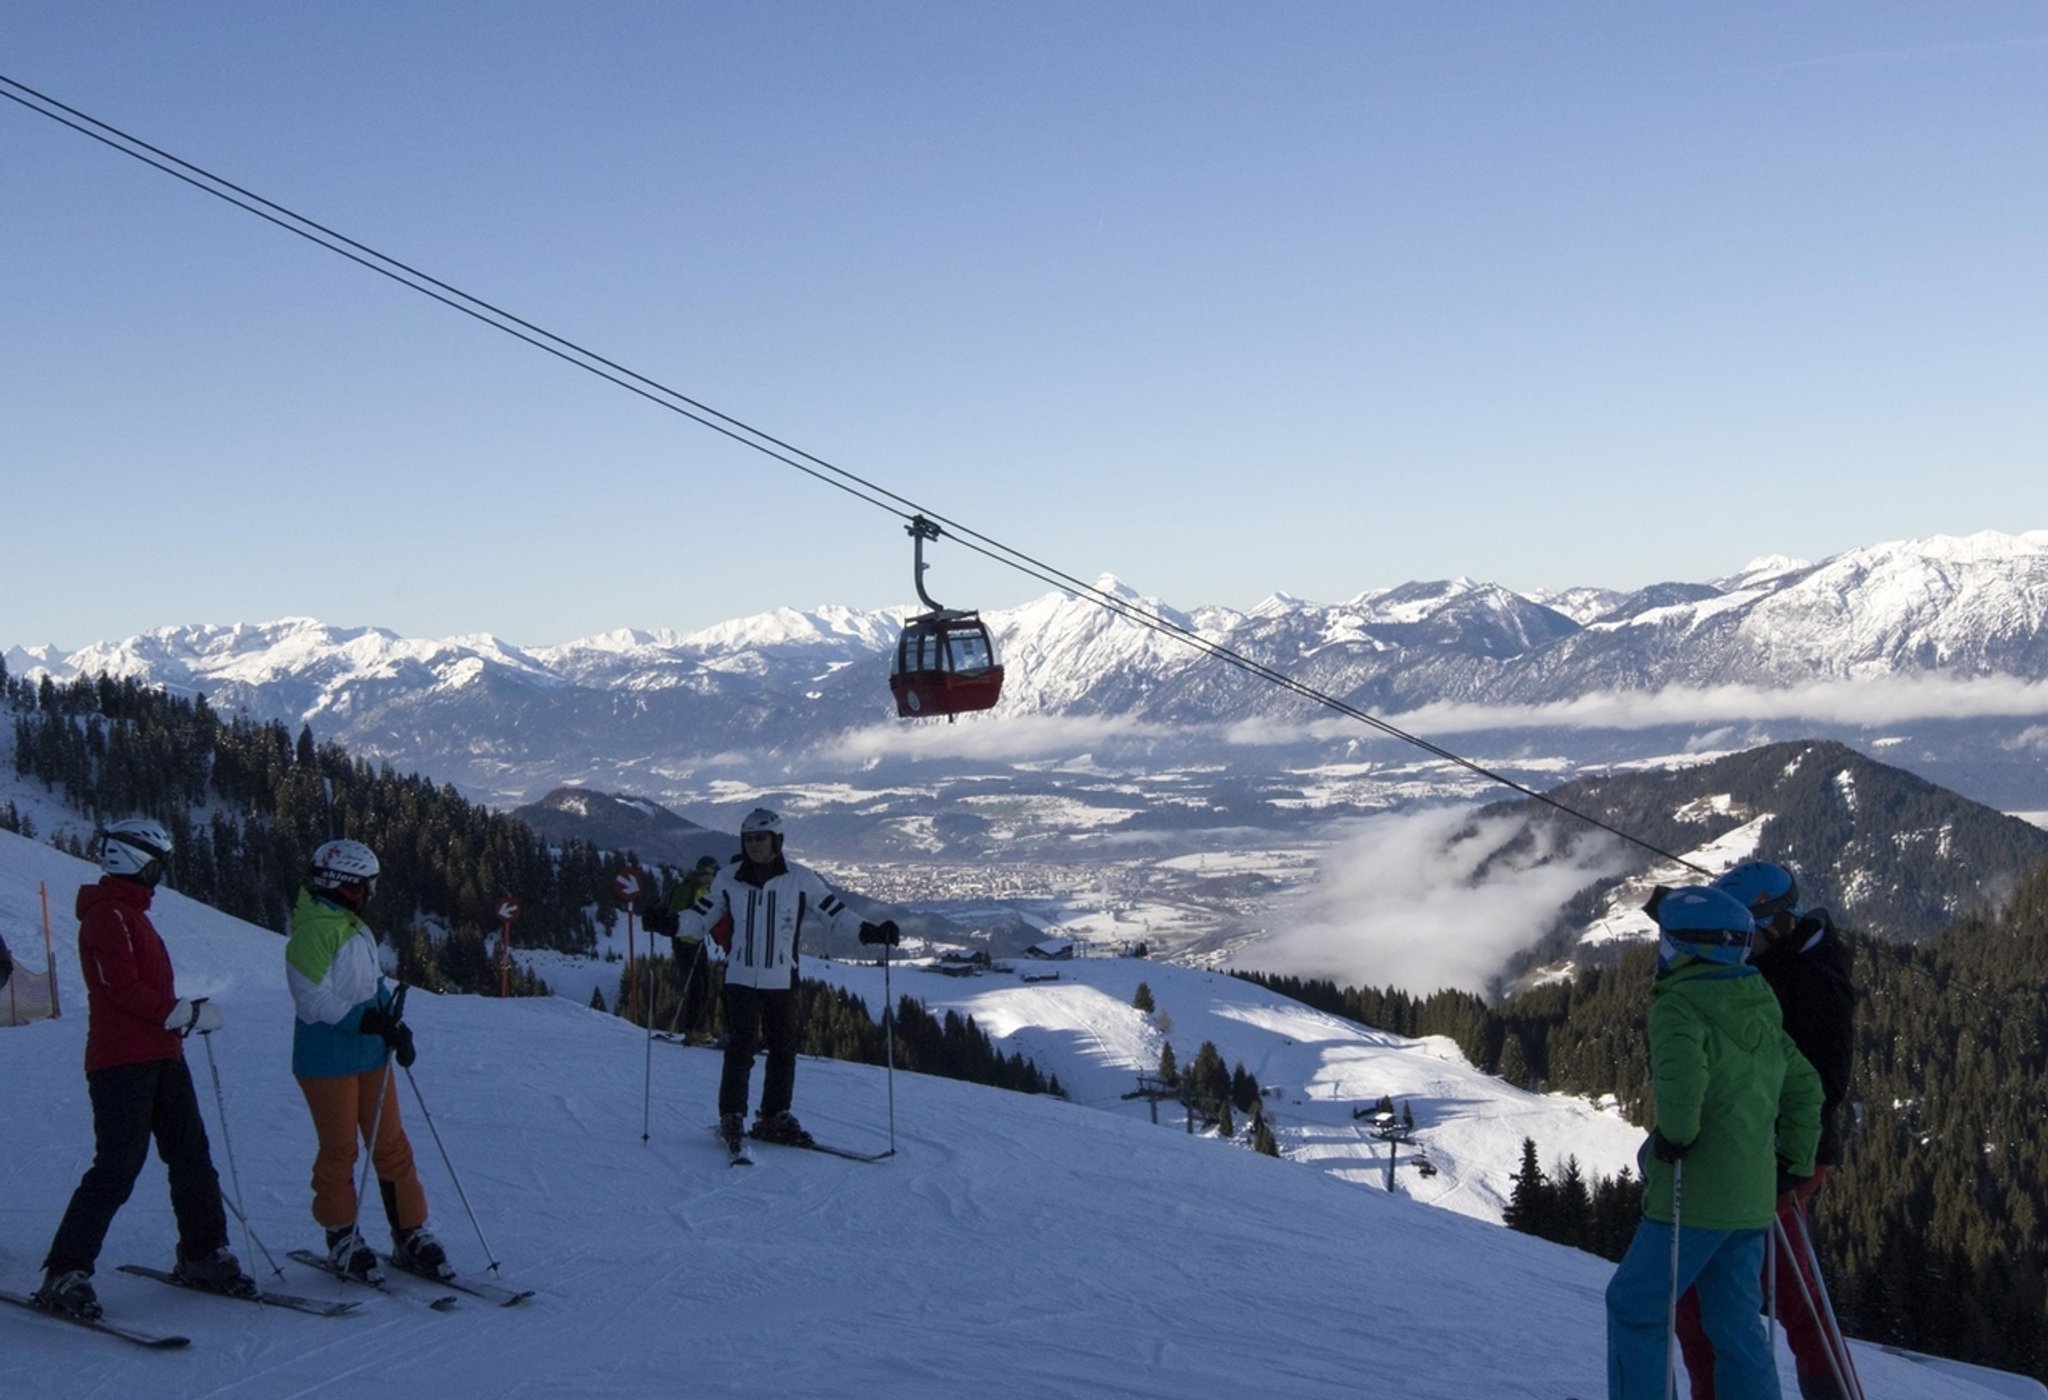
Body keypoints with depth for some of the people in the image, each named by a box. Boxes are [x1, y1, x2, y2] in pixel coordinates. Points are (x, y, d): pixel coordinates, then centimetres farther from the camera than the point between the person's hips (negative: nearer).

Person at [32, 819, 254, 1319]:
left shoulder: (131, 913, 21)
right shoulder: (108, 915, -10)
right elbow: (122, 987, -19)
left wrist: (190, 1012, 7)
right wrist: (189, 1013, -13)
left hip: (160, 1058, 10)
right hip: (122, 1064, -10)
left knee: (192, 1156, 8)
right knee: (117, 1169, -11)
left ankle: (203, 1256, 17)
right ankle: (64, 1274, -4)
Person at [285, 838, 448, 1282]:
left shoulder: (357, 929, 13)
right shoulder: (312, 932, -16)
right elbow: (314, 1001, -21)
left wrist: (397, 1027, 6)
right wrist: (365, 1020, -28)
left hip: (370, 1056, 8)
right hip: (327, 1061, -8)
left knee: (392, 1146, 8)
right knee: (339, 1151, 3)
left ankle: (411, 1235, 15)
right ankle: (342, 1240, 17)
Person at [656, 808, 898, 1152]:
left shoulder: (801, 880, -1)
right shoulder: (728, 879, 4)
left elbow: (835, 912, 0)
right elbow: (701, 917, 10)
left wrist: (870, 931, -12)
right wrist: (672, 924, -9)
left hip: (782, 981, 1)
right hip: (741, 979, -1)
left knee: (784, 1049, 5)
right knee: (741, 1046, -10)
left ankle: (775, 1118, 17)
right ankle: (731, 1117, -2)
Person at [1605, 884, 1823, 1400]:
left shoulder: (1677, 1007, -13)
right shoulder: (1759, 1011, 12)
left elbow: (1682, 1075, -32)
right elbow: (1803, 1087, 18)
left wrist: (1674, 1134, -18)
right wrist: (1794, 1160, 22)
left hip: (1693, 1197, -8)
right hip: (1752, 1199, 8)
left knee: (1634, 1307, 5)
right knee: (1736, 1322, 13)